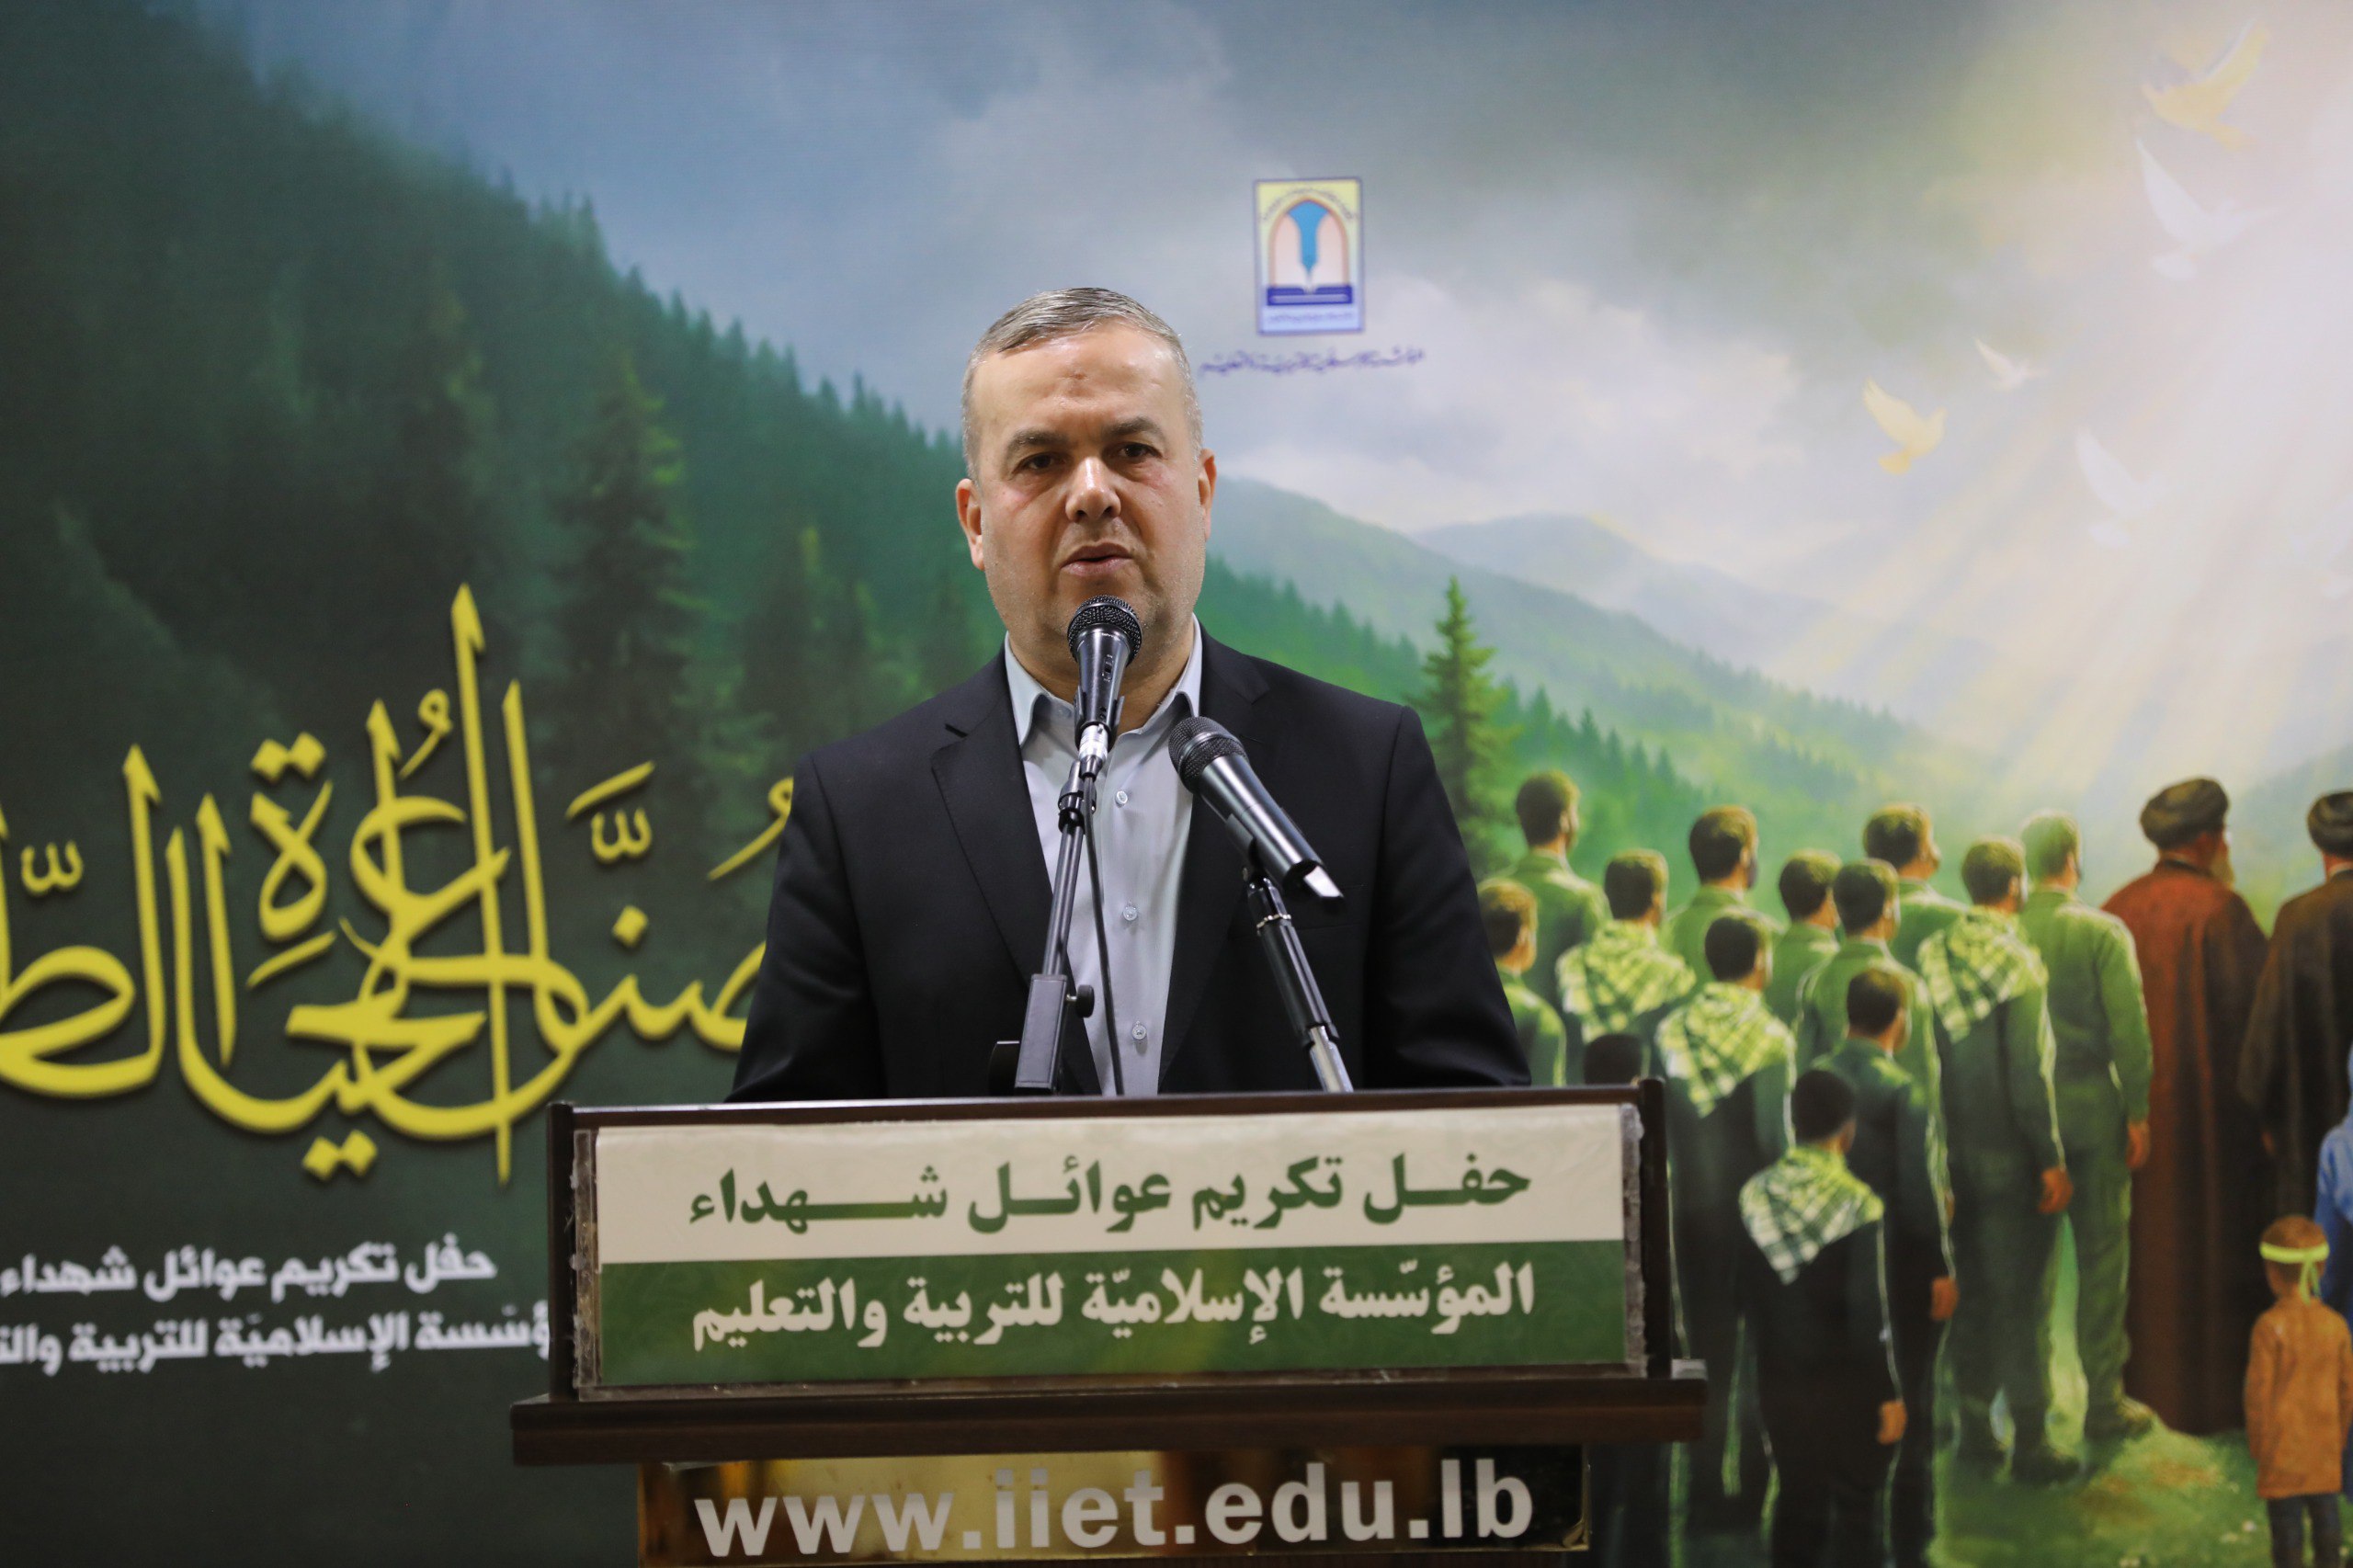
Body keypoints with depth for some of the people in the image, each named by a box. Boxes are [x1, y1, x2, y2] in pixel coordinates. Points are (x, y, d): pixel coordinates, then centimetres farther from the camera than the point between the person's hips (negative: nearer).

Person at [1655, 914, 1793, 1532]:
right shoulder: (1770, 1038, -14)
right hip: (1755, 1213, -4)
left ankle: (1706, 1492, 12)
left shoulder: (1673, 1030, -1)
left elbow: (1658, 1122, 2)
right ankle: (1753, 1496, 8)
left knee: (1708, 1351, 11)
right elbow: (1774, 1135, -15)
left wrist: (1675, 1187, 10)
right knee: (1761, 1353, 7)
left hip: (1693, 1210, 4)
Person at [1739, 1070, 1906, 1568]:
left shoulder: (1755, 1194, -4)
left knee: (1797, 1500, 15)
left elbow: (1746, 1298, 4)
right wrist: (1891, 1393, -8)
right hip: (1848, 1385, -4)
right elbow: (1870, 1315, -16)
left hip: (1779, 1378, 4)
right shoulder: (1857, 1204, -18)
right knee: (1858, 1508, 7)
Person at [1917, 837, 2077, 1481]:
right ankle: (2030, 1440, 6)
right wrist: (2051, 1158, -11)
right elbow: (2028, 1072, -18)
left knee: (1972, 1290, 15)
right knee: (2023, 1296, 2)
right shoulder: (2018, 963, -17)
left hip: (1953, 1154, 6)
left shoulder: (1933, 956, 0)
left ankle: (1975, 1427, 22)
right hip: (2011, 1157, -6)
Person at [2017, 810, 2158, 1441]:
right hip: (2090, 1105, -3)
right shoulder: (2103, 932, -10)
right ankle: (2104, 1400, 9)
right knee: (2101, 1255, 6)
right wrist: (2138, 1112, -5)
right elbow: (2129, 1027, -13)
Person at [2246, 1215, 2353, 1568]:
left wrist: (2257, 1443, -1)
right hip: (2324, 1445, 4)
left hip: (2282, 1446, -4)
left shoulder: (2270, 1327, -16)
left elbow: (2259, 1391, -13)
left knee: (2286, 1518, 2)